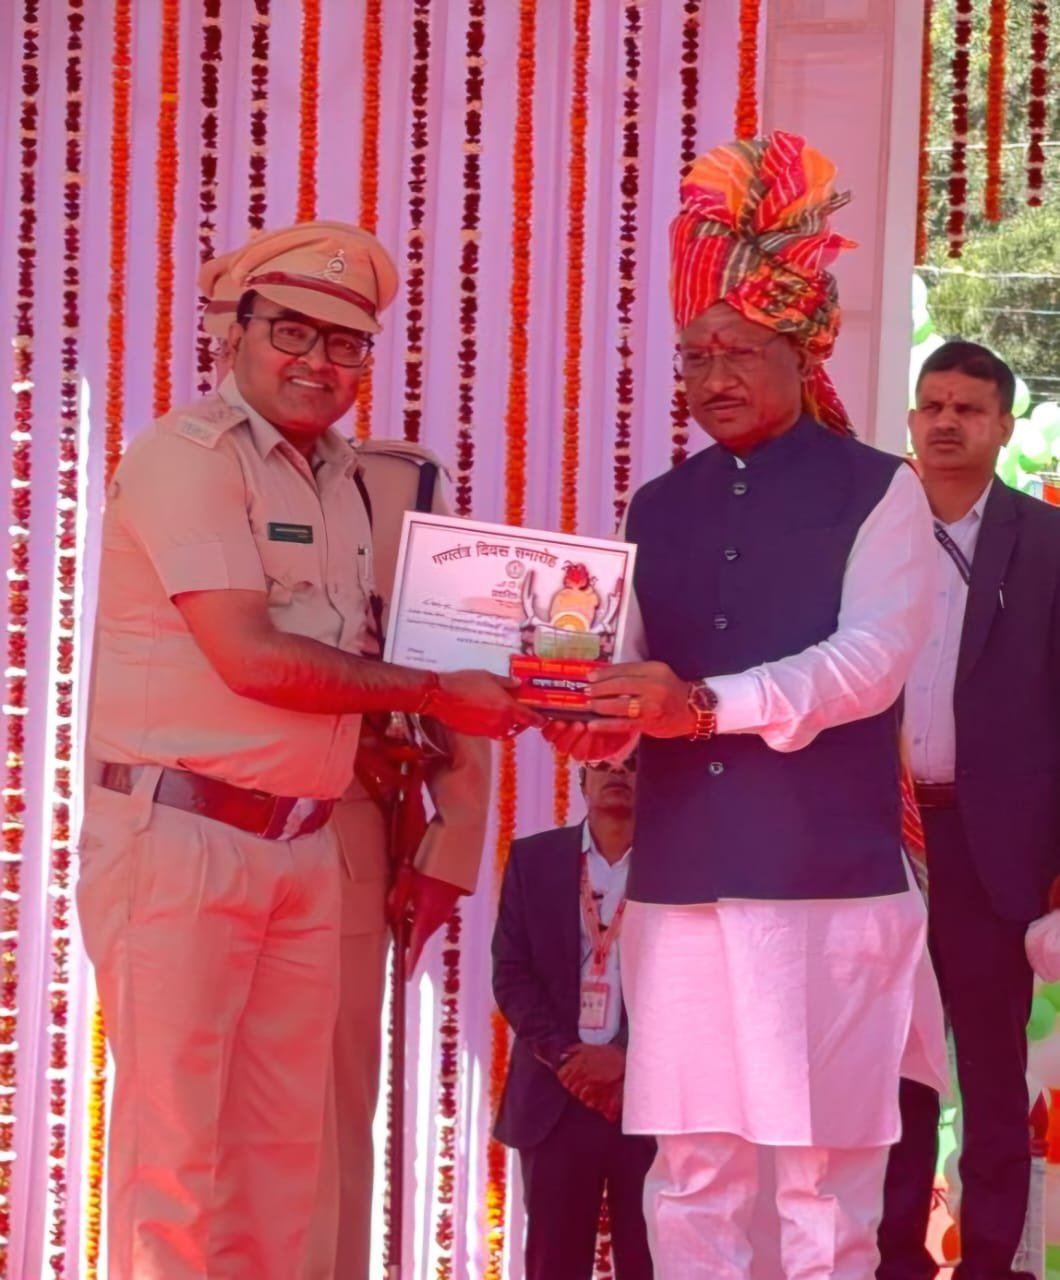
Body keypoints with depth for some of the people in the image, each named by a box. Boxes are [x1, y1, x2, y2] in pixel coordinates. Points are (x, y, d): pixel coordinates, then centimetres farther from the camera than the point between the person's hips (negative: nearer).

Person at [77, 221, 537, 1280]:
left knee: (282, 1146, 9)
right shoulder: (188, 455, -9)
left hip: (307, 848, 8)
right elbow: (250, 657, -17)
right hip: (181, 834, -8)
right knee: (175, 1150, -4)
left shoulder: (345, 479, 16)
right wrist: (437, 694, -11)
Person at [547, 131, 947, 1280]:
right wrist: (600, 720, -9)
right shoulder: (659, 509, 16)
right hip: (679, 878, 4)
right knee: (689, 1175, 4)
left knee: (824, 1169, 0)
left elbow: (871, 658, -12)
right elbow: (642, 674, 15)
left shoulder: (876, 492, 2)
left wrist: (706, 705, -23)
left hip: (829, 878, -4)